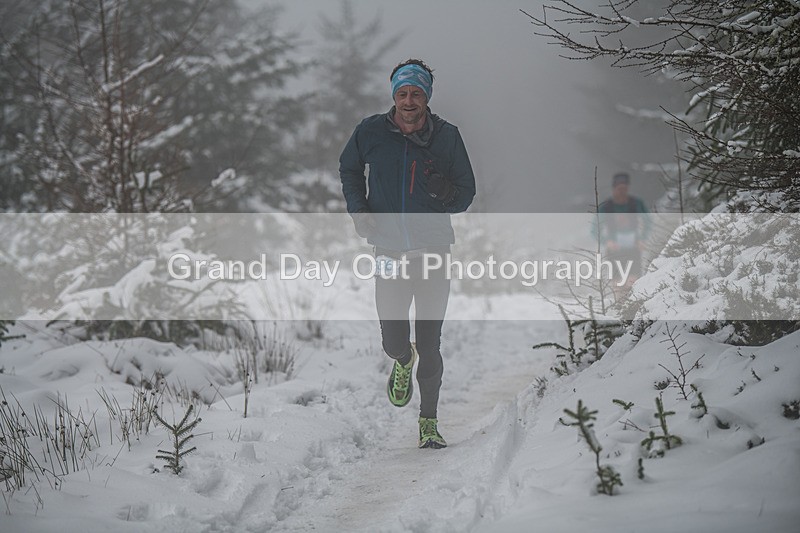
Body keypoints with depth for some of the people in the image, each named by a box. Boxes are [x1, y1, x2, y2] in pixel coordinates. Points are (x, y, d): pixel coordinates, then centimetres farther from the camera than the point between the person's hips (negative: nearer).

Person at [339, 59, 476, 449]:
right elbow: (348, 168, 19)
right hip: (389, 252, 1)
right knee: (393, 340, -4)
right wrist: (358, 208, 4)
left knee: (429, 346, 0)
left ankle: (428, 419, 18)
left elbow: (467, 193, 5)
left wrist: (448, 193, -18)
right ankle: (403, 361, 34)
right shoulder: (371, 132, -1)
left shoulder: (446, 136, -2)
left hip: (434, 252, 0)